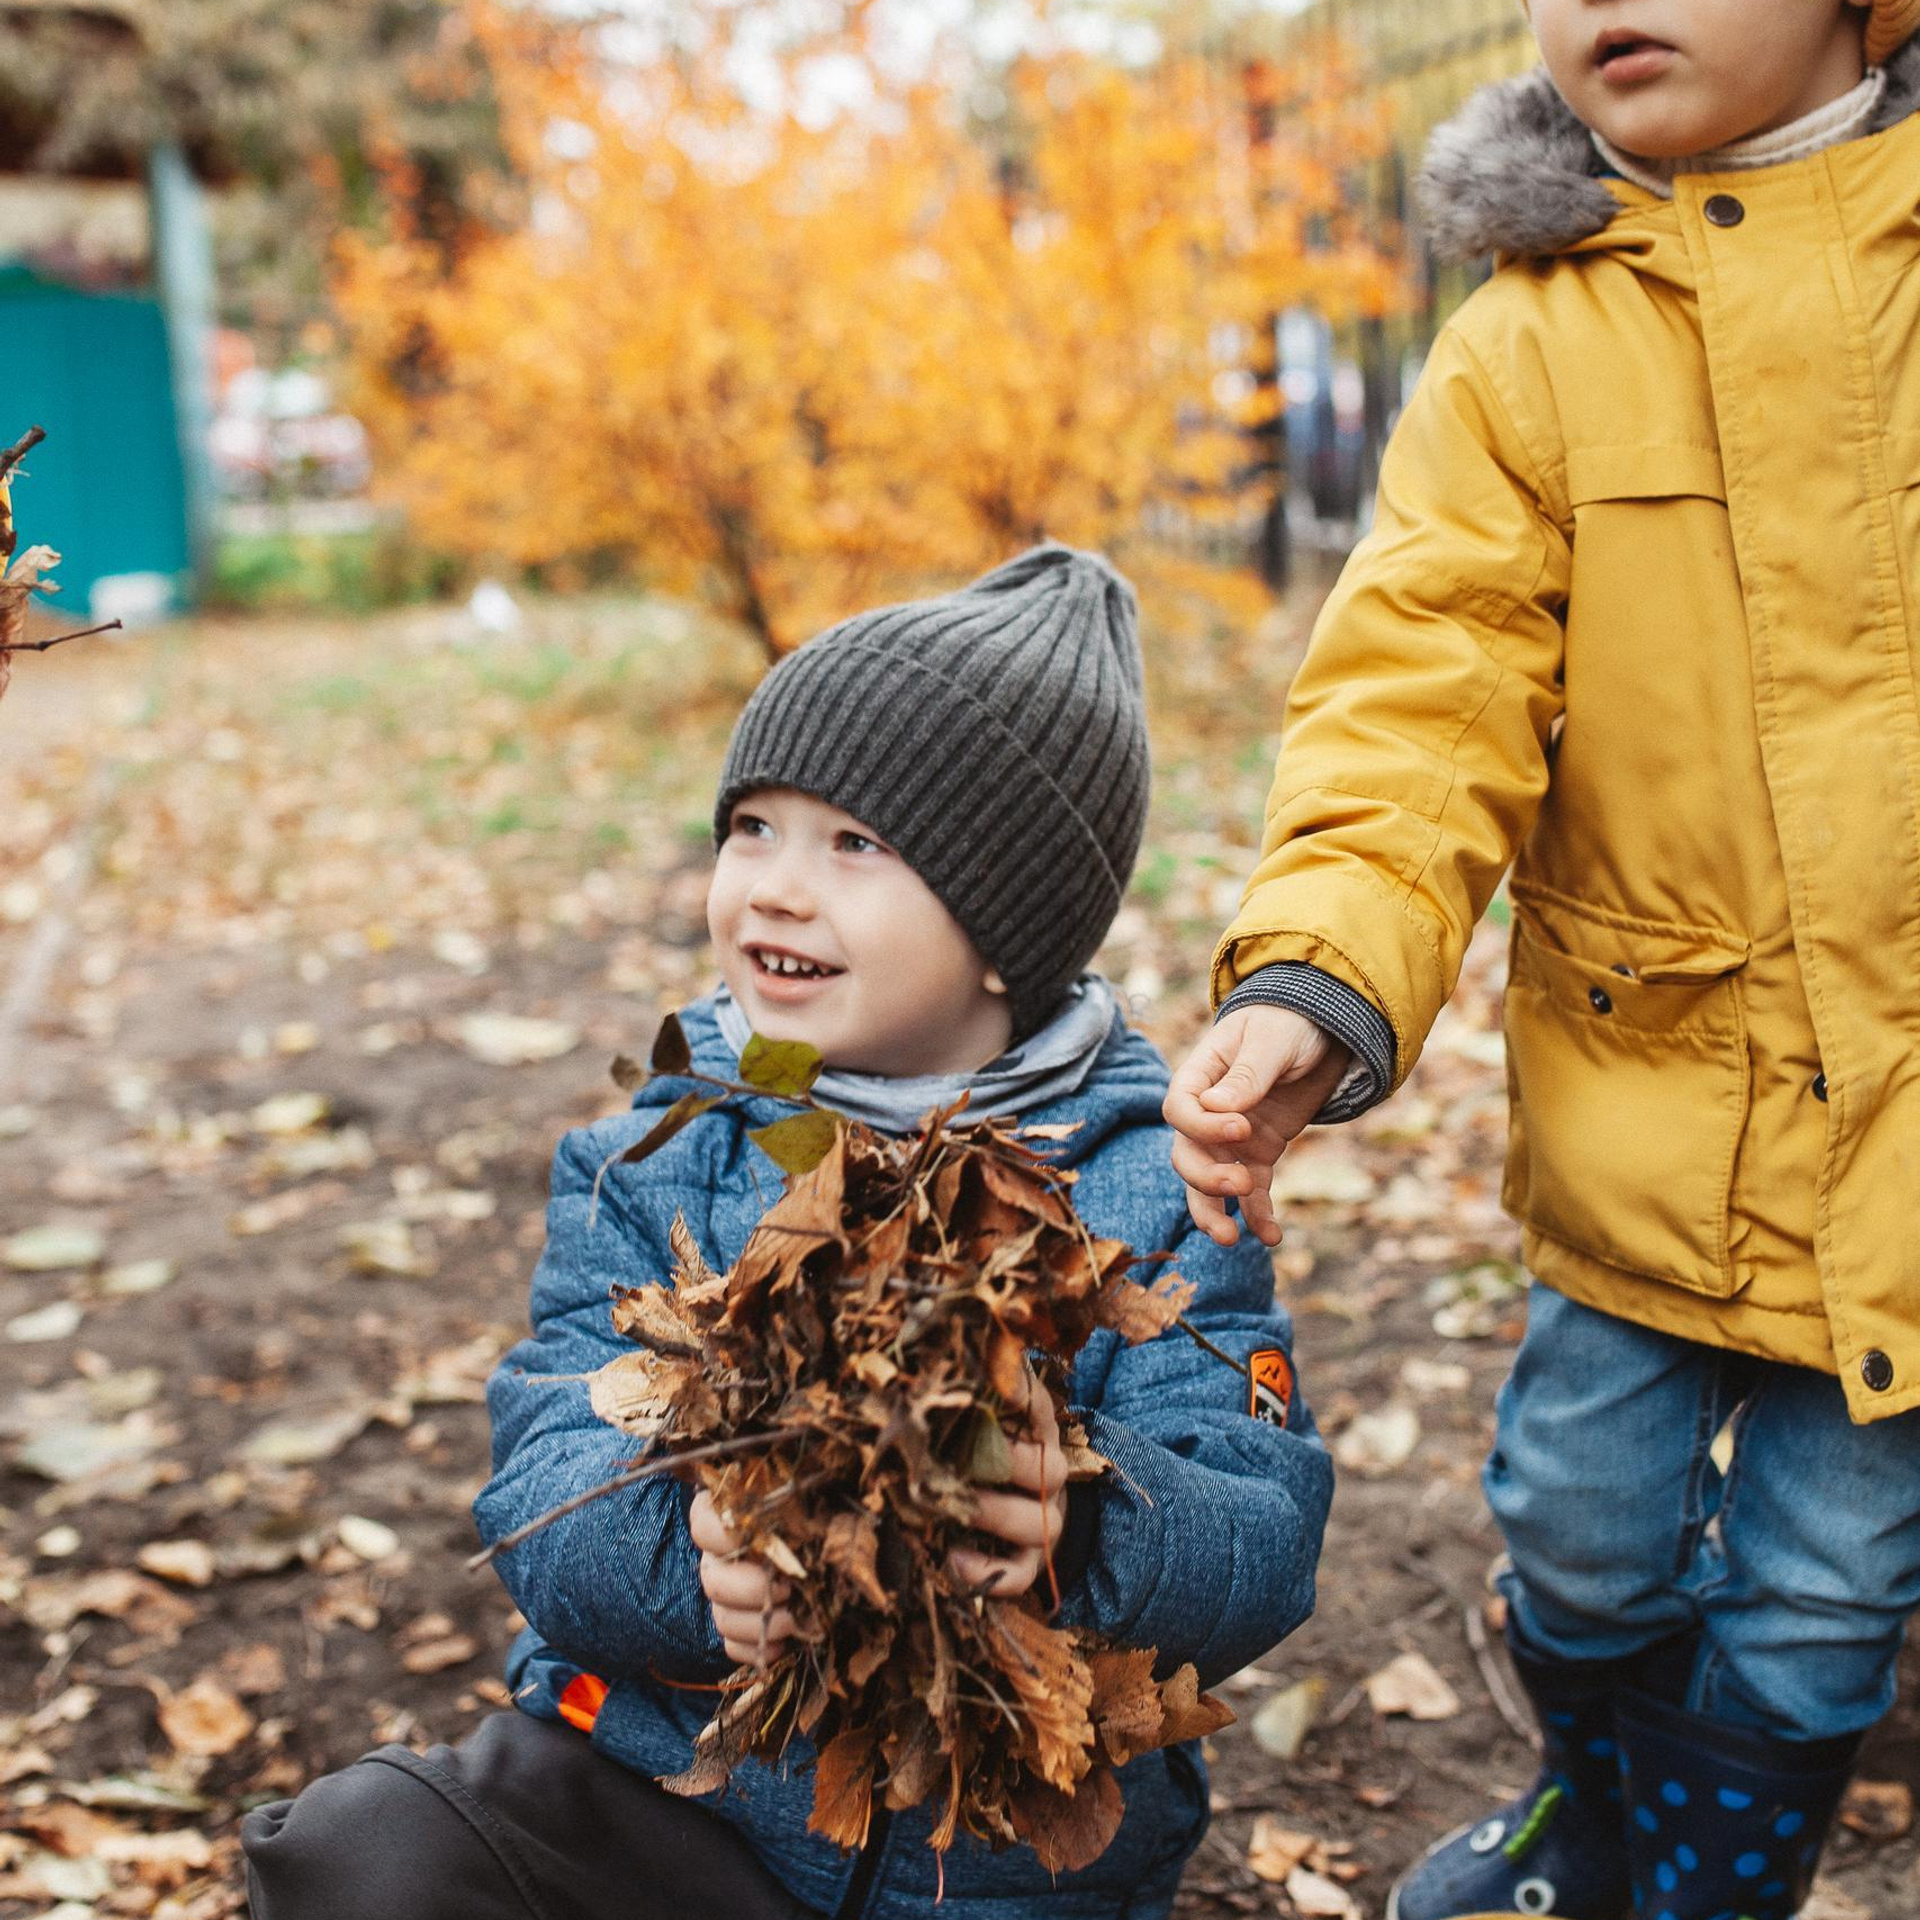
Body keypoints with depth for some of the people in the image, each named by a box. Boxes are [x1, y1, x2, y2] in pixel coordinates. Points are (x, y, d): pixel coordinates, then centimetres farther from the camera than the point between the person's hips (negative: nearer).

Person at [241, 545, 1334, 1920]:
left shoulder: (1152, 1200, -7)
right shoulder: (655, 1166, 0)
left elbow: (1261, 1547, -14)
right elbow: (547, 1486, -9)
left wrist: (1084, 1531, -37)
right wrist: (685, 1548, -32)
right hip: (662, 1772, 1)